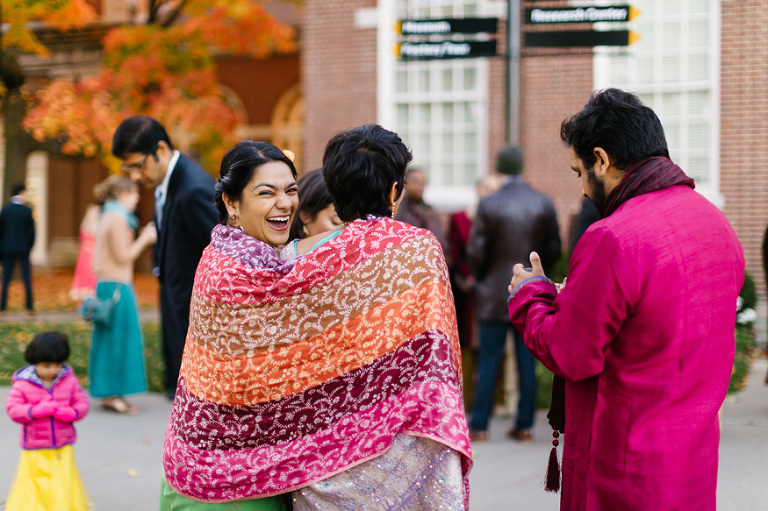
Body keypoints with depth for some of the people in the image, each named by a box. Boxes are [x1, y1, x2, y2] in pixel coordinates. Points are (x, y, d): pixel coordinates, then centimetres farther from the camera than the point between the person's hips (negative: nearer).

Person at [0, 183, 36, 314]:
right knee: (27, 278, 5)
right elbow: (31, 230, -5)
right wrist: (29, 247, 8)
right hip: (23, 249, -1)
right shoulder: (27, 211, -9)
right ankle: (29, 307, 3)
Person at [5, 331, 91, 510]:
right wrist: (38, 410, -23)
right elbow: (13, 409, -10)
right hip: (35, 451, -2)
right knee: (32, 486, 3)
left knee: (65, 486, 5)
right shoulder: (23, 383, -8)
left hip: (63, 448, 2)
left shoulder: (68, 380, 0)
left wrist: (71, 413, -18)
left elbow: (82, 402, 4)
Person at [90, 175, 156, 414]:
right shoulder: (117, 218, -14)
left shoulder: (109, 216, 17)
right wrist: (144, 239, -7)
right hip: (117, 286, -10)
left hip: (106, 284, 10)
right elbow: (123, 257, -15)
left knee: (111, 339, 12)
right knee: (118, 338, -6)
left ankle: (108, 393, 16)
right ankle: (112, 394, -4)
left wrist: (143, 238, 16)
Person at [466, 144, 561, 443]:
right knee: (527, 360, 7)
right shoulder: (544, 204, -1)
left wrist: (481, 278, 10)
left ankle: (479, 426, 5)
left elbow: (475, 252, -8)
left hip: (495, 295, -3)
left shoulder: (488, 205, -10)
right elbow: (554, 249, 3)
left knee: (488, 360, 3)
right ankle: (524, 425, 9)